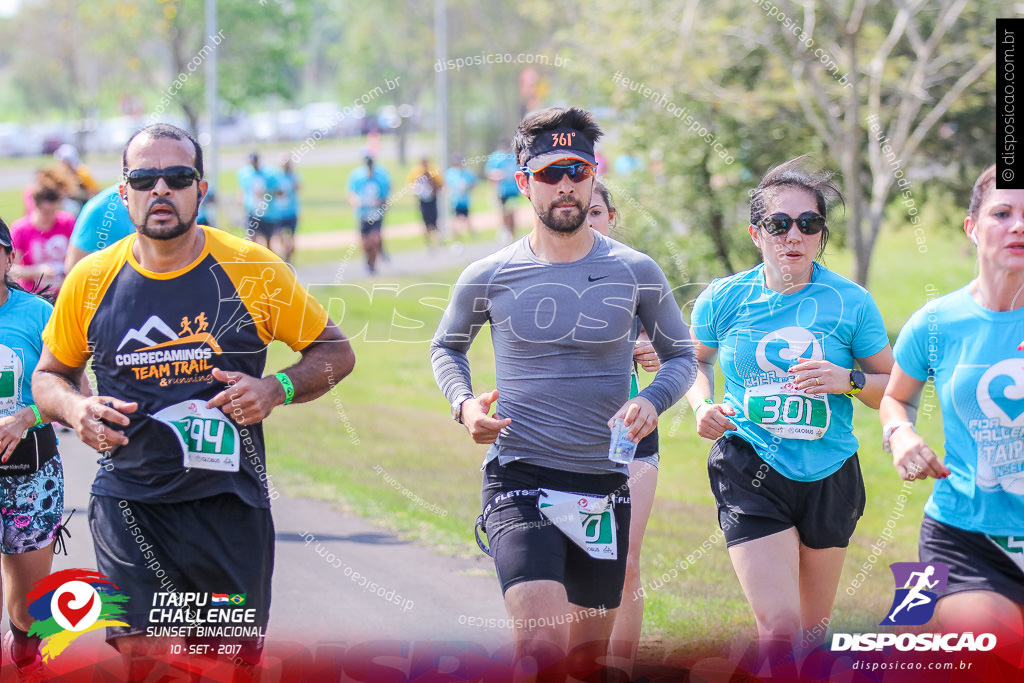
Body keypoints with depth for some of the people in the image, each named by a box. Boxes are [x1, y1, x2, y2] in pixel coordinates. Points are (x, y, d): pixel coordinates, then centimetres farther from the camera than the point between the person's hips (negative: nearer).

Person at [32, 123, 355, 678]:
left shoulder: (251, 269, -3)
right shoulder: (92, 279, 1)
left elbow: (335, 351, 7)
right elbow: (49, 374, 16)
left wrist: (278, 389, -12)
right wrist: (73, 409, -7)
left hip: (230, 504, 0)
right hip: (128, 501, 0)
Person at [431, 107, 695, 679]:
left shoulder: (636, 273, 1)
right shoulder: (489, 277, 0)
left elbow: (682, 355, 12)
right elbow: (447, 346, 18)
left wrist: (652, 401, -9)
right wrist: (464, 405, -2)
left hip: (604, 484, 3)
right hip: (518, 480, -3)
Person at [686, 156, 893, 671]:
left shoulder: (851, 302, -3)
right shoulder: (723, 299, -1)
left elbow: (895, 389, 4)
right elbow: (695, 358, 19)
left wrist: (849, 381, -15)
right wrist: (703, 406, 0)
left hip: (829, 477, 2)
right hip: (750, 473, -2)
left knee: (813, 630, 14)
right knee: (779, 628, -17)